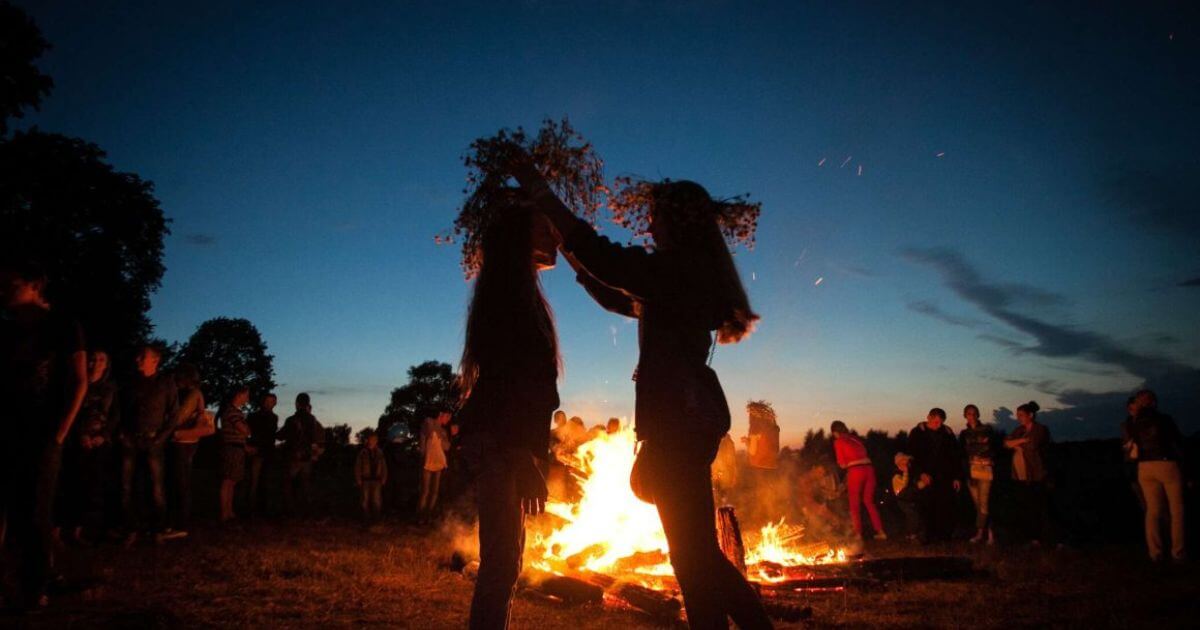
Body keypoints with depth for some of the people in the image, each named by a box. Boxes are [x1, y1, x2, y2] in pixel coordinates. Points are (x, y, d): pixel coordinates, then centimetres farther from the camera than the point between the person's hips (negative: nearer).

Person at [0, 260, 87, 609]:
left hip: (39, 436, -5)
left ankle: (34, 589, 6)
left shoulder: (62, 326, 2)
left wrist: (59, 433, -11)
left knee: (33, 513, -2)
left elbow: (78, 383, -3)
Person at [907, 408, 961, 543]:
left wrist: (957, 477, 7)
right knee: (927, 507, -4)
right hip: (927, 477, -2)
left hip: (945, 478, 2)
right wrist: (921, 473, -13)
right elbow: (912, 456, -1)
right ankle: (927, 537, 3)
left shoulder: (947, 433, 10)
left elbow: (955, 456, 12)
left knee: (946, 507, -4)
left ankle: (945, 535, 5)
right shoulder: (917, 433, 2)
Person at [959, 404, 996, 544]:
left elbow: (993, 448, 5)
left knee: (983, 503, -10)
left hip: (986, 469, -3)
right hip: (971, 470, 3)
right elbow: (963, 453, 10)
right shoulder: (964, 433, 12)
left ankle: (980, 533, -3)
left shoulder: (987, 429, 5)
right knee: (977, 504, 1)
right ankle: (989, 532, 10)